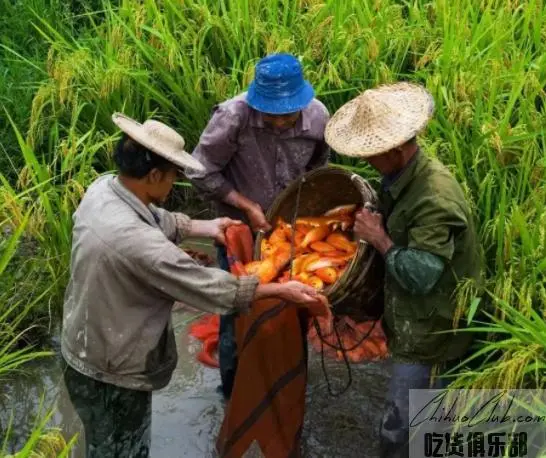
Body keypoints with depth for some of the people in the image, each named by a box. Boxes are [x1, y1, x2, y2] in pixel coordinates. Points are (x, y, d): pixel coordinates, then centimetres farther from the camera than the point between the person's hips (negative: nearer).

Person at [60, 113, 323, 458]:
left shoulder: (104, 188, -10)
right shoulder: (135, 240, -38)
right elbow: (208, 285, -28)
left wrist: (205, 227, 8)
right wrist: (280, 291, -18)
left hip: (88, 347, 9)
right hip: (111, 371, -8)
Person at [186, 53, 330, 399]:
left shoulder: (318, 116, -17)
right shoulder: (233, 116, -30)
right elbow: (201, 173, -18)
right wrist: (246, 205, -21)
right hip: (241, 230, -3)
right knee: (239, 310, 8)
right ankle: (236, 391, 33)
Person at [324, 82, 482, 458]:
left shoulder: (435, 198, -30)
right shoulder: (400, 174, 0)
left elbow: (419, 276, -30)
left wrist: (380, 239, -21)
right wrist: (369, 223, 1)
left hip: (430, 331, -9)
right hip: (415, 320, 9)